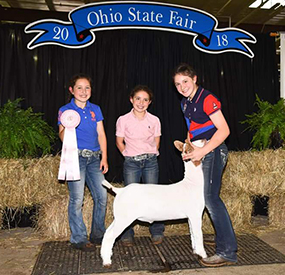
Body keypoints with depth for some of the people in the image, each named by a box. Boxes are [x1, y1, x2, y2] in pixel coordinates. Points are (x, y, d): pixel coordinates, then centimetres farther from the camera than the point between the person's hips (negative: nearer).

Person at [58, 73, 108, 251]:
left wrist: (104, 158, 4)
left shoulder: (96, 109, 13)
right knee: (77, 199, -5)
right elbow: (62, 137, -5)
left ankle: (98, 235, 19)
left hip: (94, 158, 4)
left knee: (102, 196, 2)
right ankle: (79, 239, 9)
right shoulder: (65, 110, 3)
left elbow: (101, 135, 12)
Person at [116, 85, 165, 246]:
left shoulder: (154, 120, 3)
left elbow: (156, 143, 11)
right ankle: (127, 235, 11)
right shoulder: (123, 120, 0)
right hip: (131, 163, -1)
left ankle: (157, 233, 16)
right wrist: (131, 156, 3)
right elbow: (119, 142, 8)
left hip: (150, 161, 1)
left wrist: (150, 156, 6)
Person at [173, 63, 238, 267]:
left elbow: (224, 130, -19)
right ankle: (224, 242, 26)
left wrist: (203, 151, -23)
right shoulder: (185, 103, 14)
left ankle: (228, 252, -8)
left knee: (210, 197, -14)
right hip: (201, 152, 9)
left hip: (213, 150, -9)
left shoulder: (207, 99, -13)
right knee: (210, 198, 13)